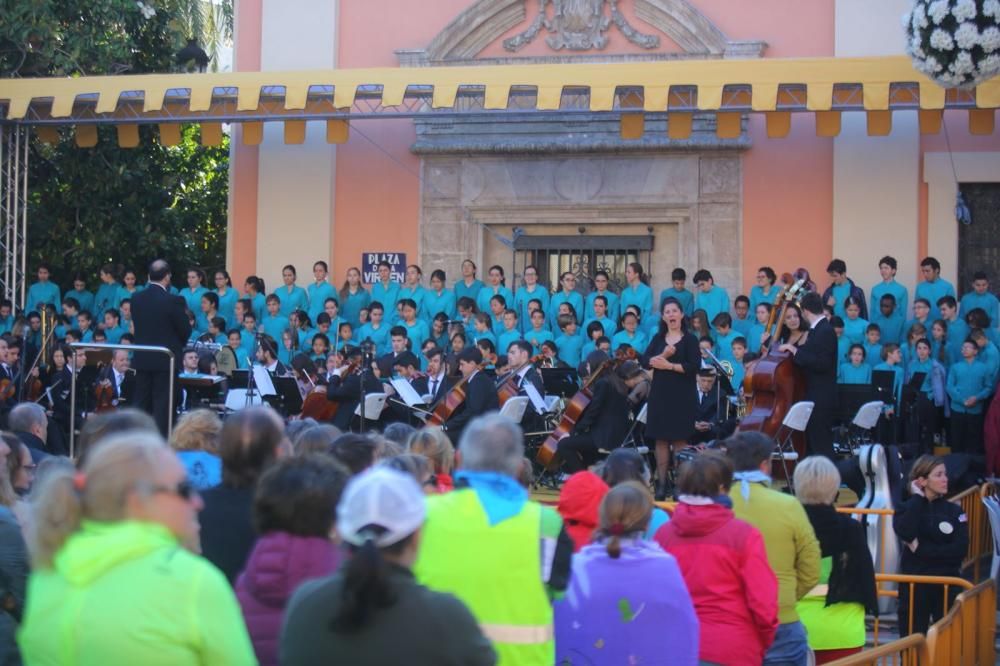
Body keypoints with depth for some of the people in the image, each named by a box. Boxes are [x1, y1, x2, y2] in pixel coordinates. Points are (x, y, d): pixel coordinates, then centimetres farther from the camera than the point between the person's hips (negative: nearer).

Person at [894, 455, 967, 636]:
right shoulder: (907, 508, 1)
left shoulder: (955, 511, 2)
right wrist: (917, 498, -12)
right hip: (914, 584, 0)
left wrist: (921, 548, -14)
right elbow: (906, 533, -21)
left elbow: (960, 549, -10)